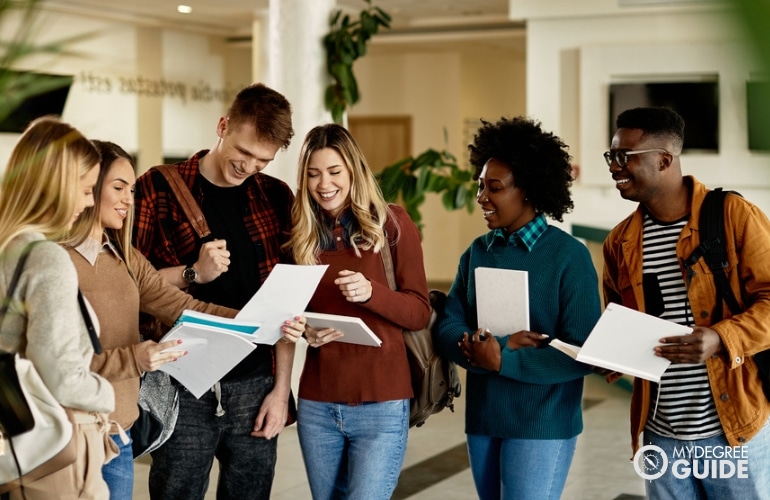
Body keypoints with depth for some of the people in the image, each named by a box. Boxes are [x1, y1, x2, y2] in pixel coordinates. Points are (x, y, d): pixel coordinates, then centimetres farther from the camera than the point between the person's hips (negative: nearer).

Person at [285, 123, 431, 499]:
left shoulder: (391, 223, -3)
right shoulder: (302, 232, 6)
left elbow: (420, 312, -4)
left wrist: (371, 292, -21)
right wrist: (305, 330, -9)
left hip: (381, 402, -4)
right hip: (316, 402, 4)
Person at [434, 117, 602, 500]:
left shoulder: (569, 256, -10)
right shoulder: (477, 252, 6)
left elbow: (581, 354, -15)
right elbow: (448, 329, -1)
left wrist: (503, 361, -20)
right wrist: (499, 344, -18)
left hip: (542, 425, -5)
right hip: (481, 419, 5)